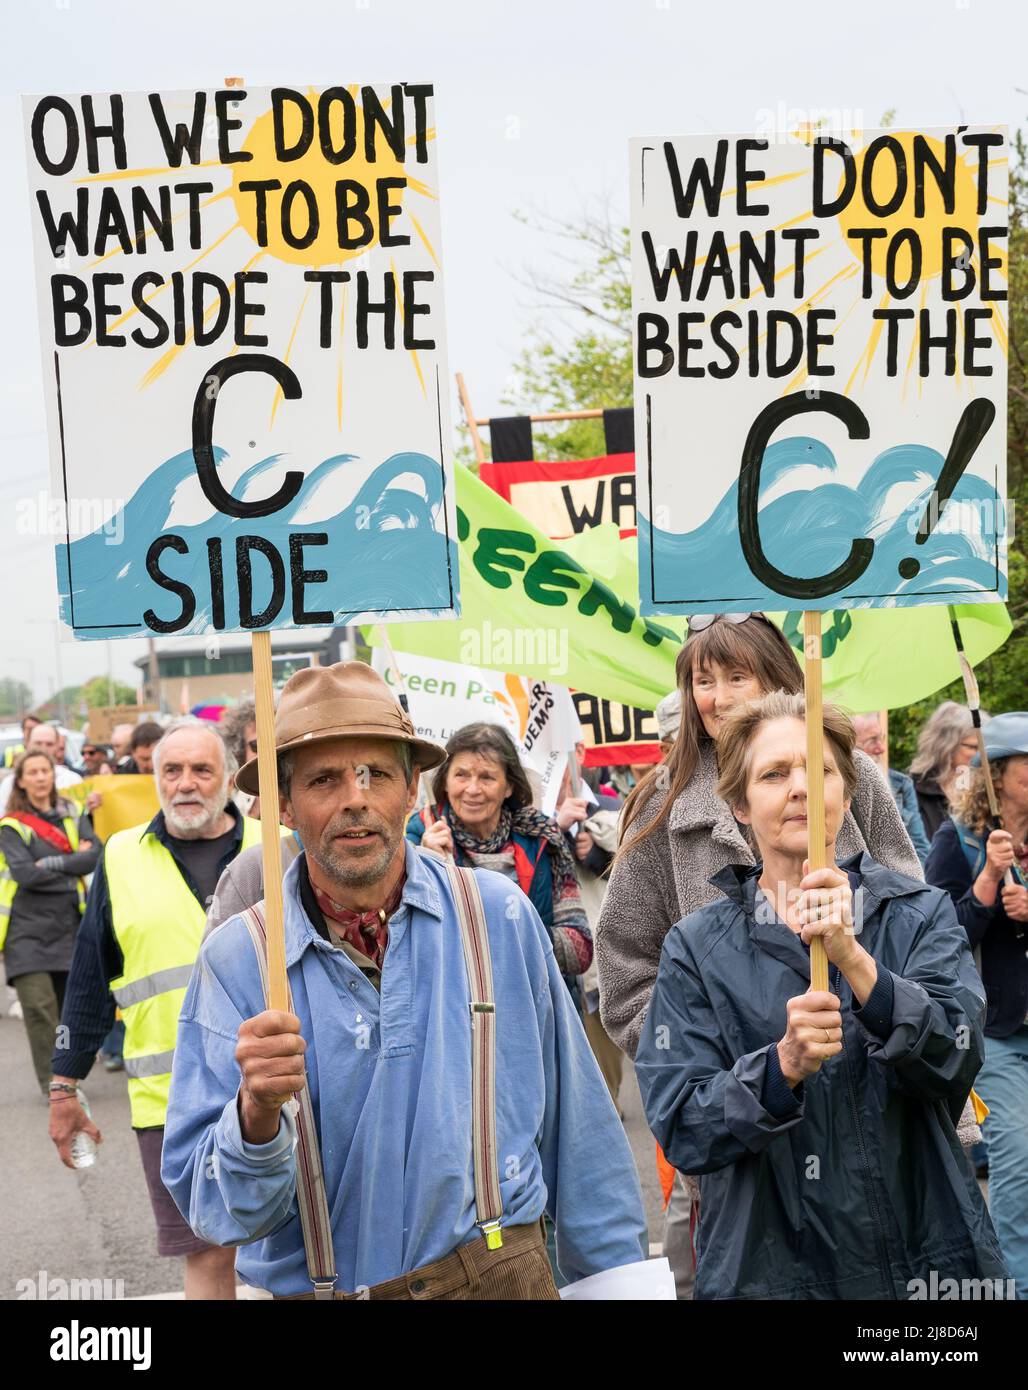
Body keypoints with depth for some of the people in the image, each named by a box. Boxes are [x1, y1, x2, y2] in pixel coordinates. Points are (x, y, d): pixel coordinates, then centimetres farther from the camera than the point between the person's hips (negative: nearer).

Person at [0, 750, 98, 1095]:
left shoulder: (72, 816, 13)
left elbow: (96, 855, -1)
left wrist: (53, 864, -11)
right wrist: (75, 862, -7)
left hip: (69, 924, 3)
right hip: (28, 927, -3)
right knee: (39, 1005, -11)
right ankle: (52, 1083, -4)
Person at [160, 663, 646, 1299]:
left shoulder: (499, 914, -8)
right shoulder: (236, 959, -10)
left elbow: (576, 1120, 0)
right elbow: (220, 1213, -11)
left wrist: (614, 1270, 4)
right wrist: (256, 1111, -29)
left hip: (501, 1272, 0)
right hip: (316, 1288, 1)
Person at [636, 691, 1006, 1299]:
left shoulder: (922, 913, -1)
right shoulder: (698, 948, -3)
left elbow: (955, 1059, -16)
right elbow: (680, 1129, -10)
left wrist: (852, 958, -30)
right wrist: (783, 1065, -27)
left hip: (928, 1258, 1)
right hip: (769, 1268, -1)